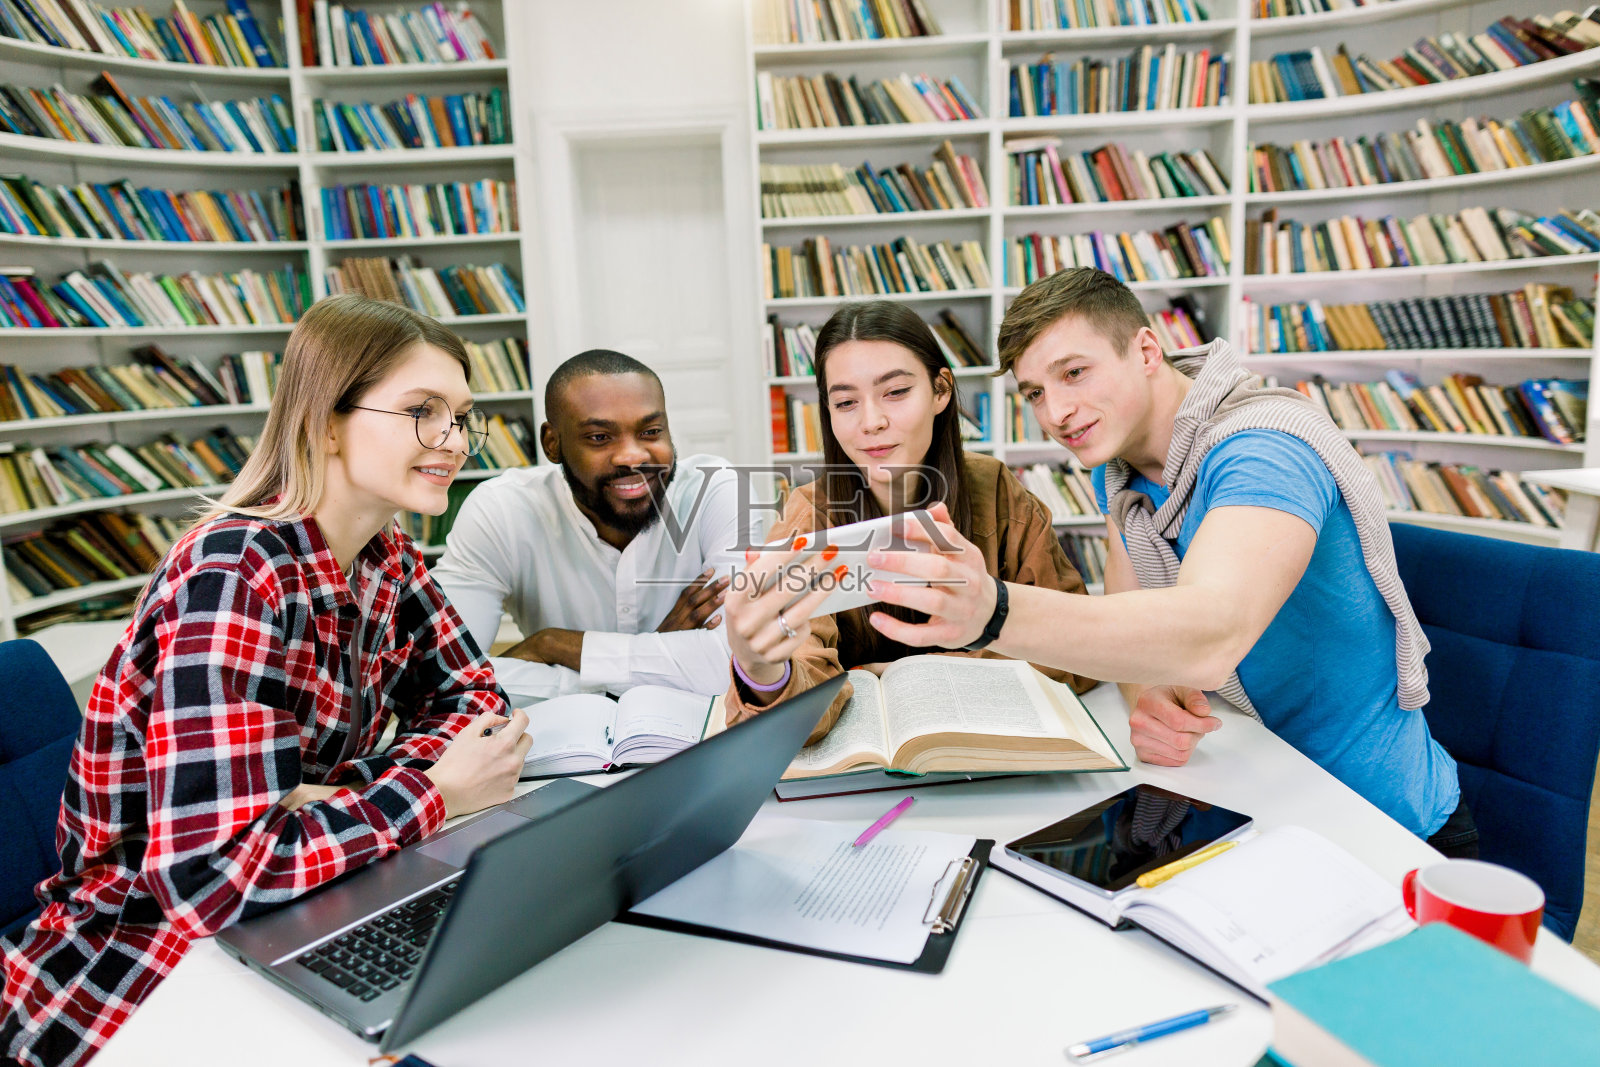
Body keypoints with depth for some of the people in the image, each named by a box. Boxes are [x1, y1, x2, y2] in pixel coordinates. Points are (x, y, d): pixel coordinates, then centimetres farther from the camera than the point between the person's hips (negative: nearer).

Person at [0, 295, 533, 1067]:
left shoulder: (385, 559, -3)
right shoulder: (233, 576, -26)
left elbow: (473, 693, 3)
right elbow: (214, 874, -33)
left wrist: (345, 796, -14)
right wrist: (435, 791, -22)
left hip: (286, 944, 6)